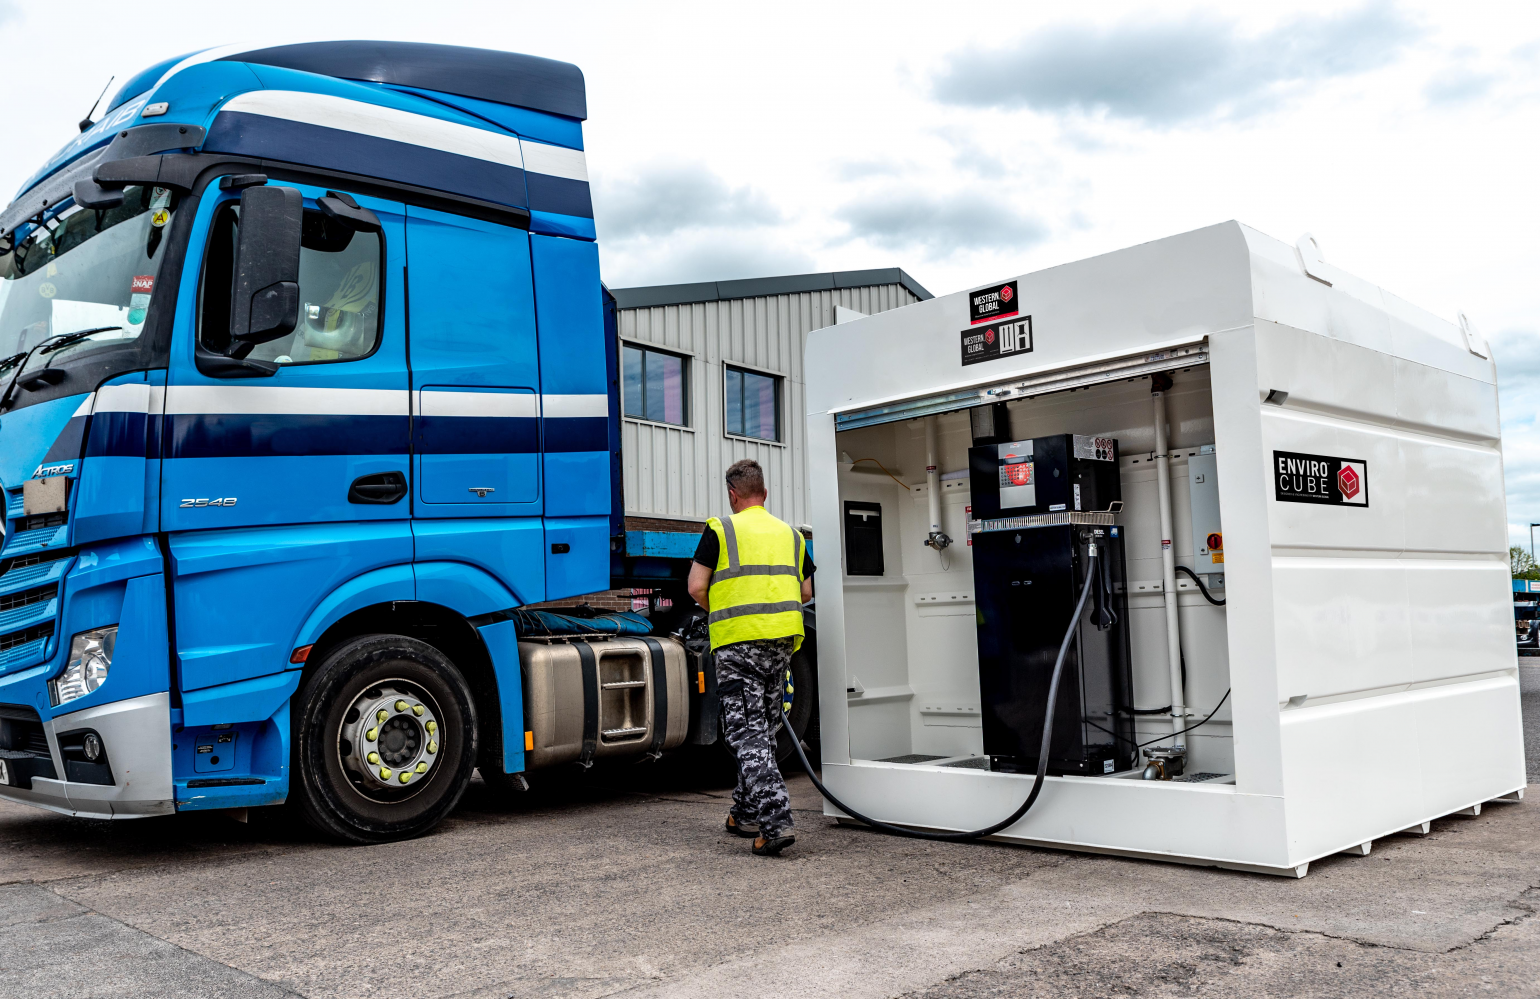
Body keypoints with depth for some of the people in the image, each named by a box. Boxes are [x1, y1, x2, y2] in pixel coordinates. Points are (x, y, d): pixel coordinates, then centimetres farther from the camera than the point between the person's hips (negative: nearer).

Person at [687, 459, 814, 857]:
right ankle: (746, 814, 27)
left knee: (747, 733, -5)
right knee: (762, 729, 17)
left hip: (738, 641, -5)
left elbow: (696, 587, -5)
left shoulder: (721, 530, -1)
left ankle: (775, 821, -17)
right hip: (782, 639, 5)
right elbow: (806, 592, 20)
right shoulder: (790, 533, 15)